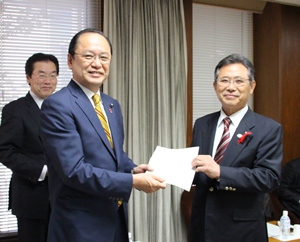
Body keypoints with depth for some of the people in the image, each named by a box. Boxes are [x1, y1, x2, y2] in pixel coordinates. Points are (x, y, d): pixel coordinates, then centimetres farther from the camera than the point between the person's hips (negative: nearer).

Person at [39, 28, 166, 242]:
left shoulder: (112, 105, 9)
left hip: (116, 217, 8)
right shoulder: (57, 105, -17)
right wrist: (133, 181, -22)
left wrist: (133, 169, -3)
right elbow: (74, 170, -23)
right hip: (81, 224, -7)